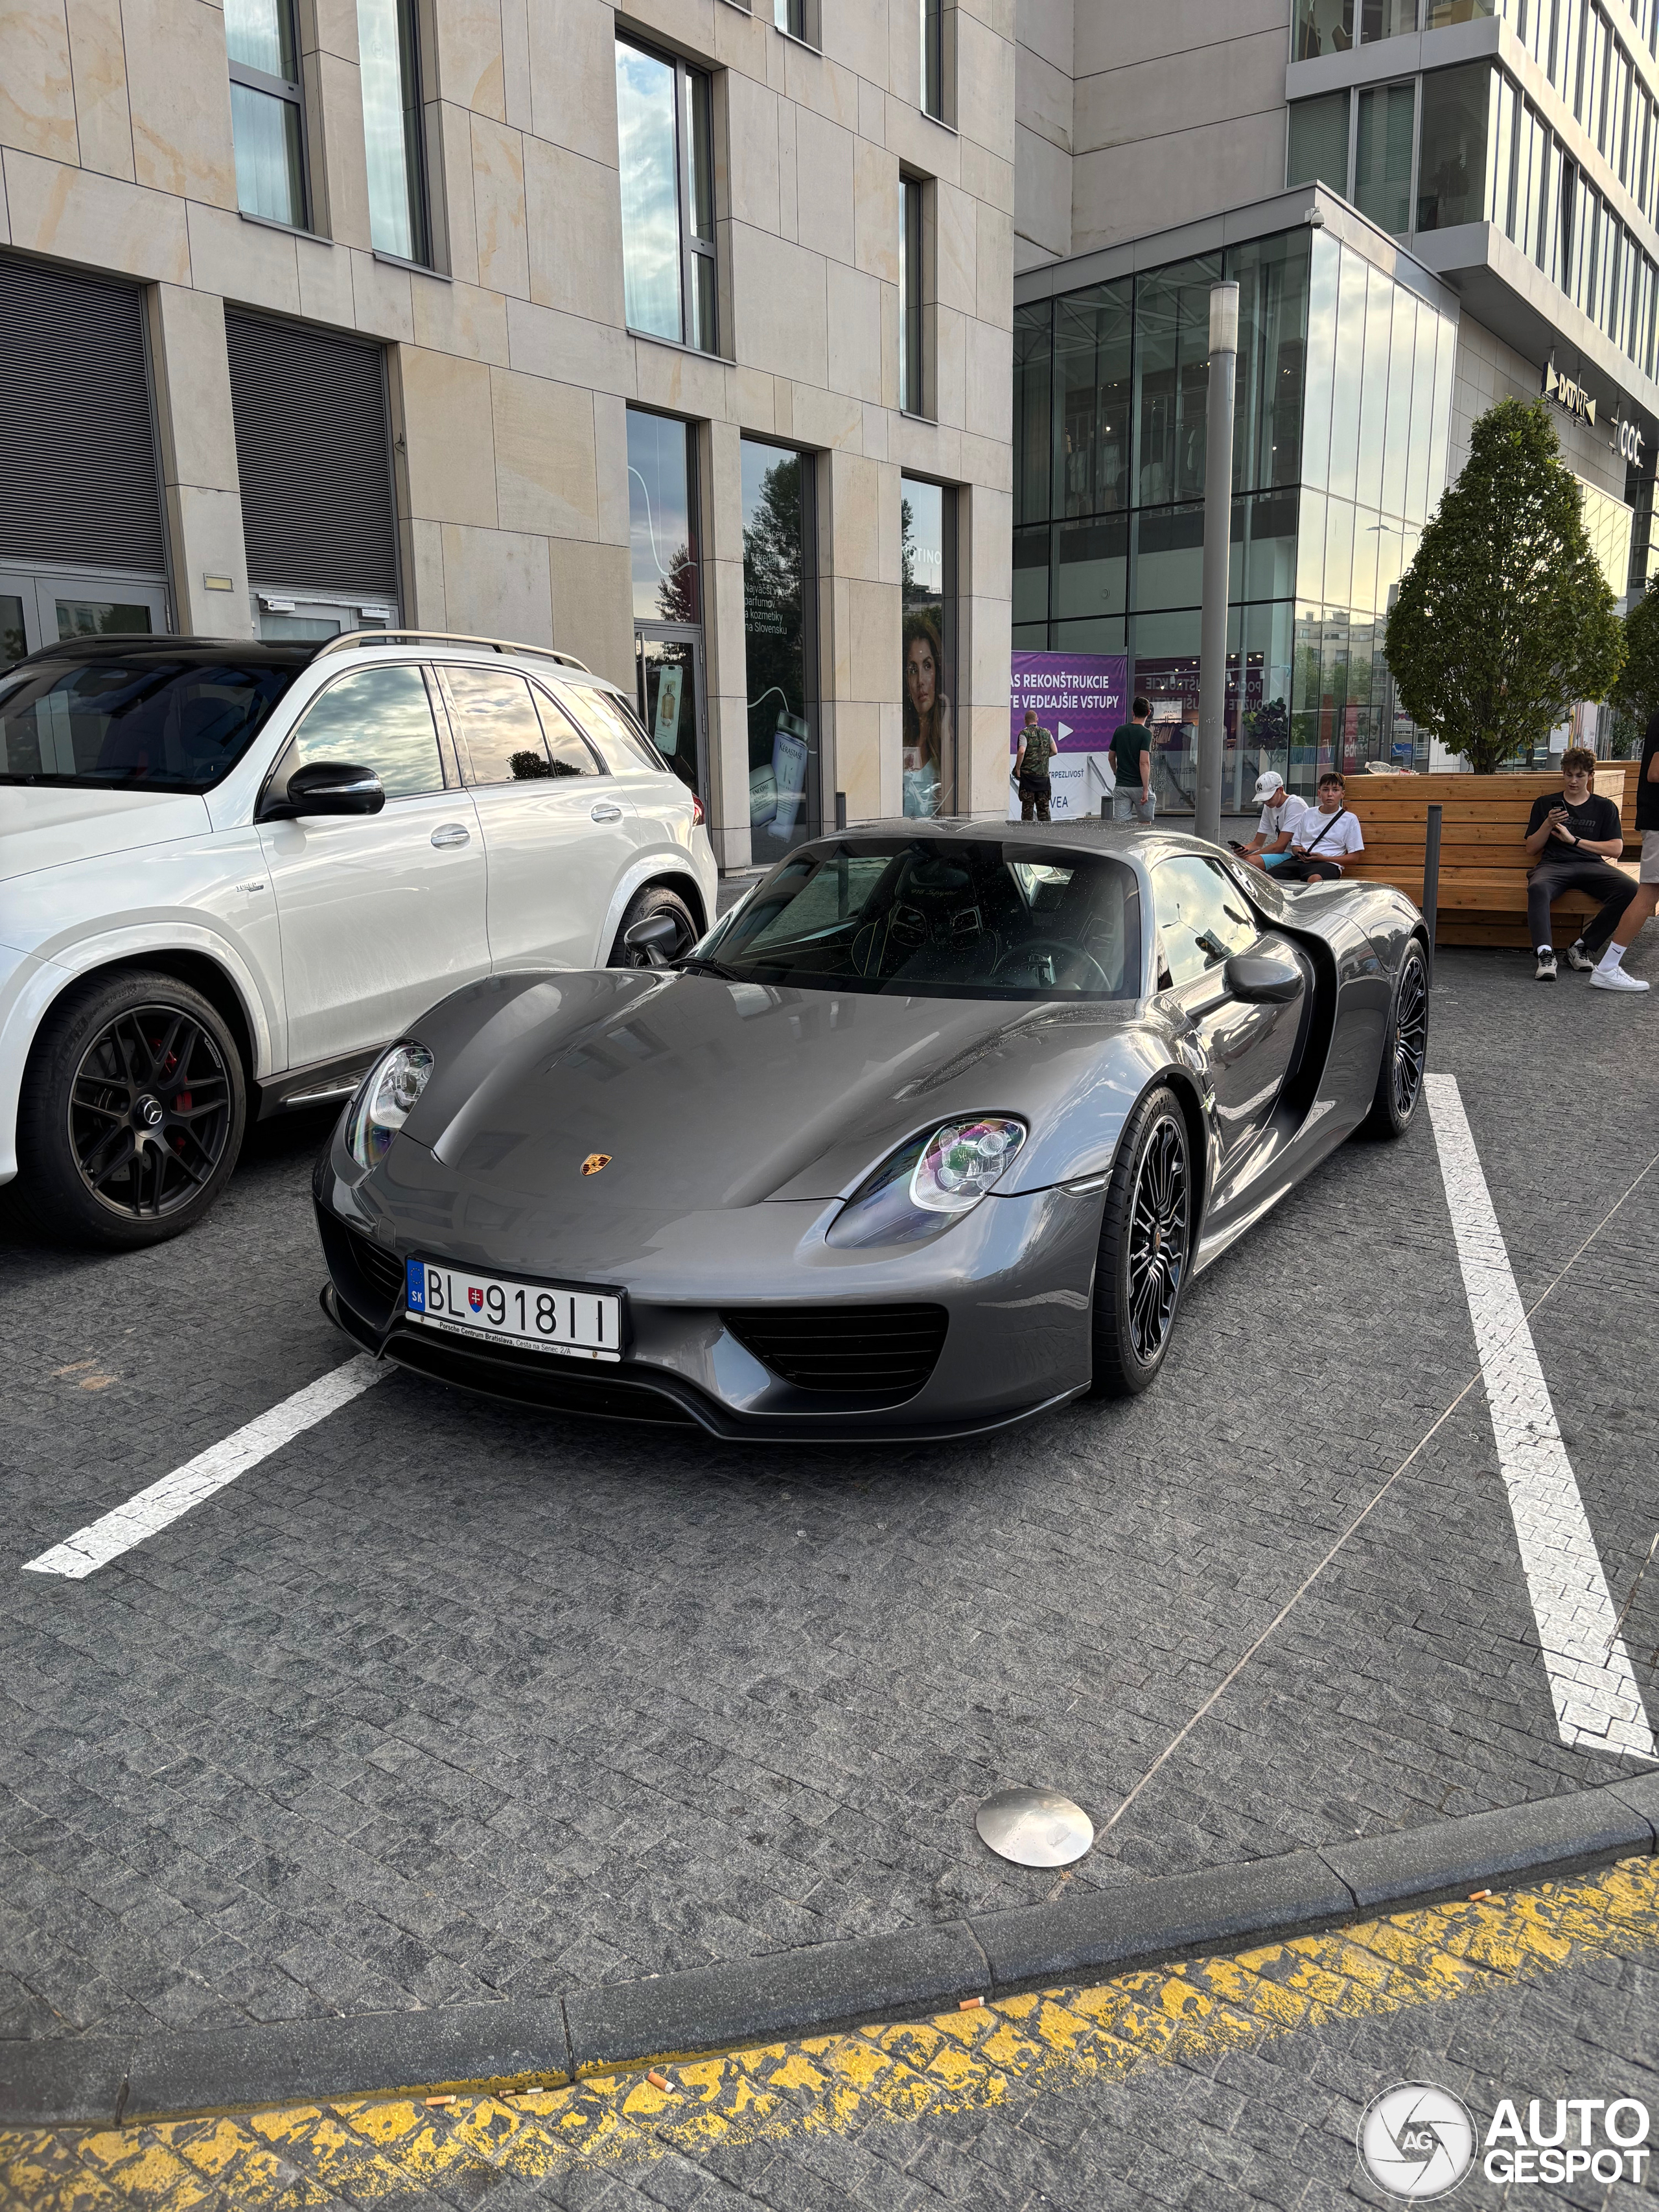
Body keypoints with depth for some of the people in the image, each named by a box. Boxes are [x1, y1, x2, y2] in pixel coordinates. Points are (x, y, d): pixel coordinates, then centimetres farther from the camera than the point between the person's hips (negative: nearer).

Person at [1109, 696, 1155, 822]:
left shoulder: (1119, 730, 4)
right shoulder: (1146, 734, -10)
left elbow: (1112, 757, 14)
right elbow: (1144, 762, -19)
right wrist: (1146, 790, -18)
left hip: (1121, 785, 3)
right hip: (1139, 786, -3)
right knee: (1145, 822, 15)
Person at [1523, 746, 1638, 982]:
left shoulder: (1604, 807, 20)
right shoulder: (1545, 803, 20)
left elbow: (1616, 849, 9)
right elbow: (1531, 849, 17)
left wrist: (1574, 840, 1)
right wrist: (1548, 825, -2)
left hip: (1591, 865, 1)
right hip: (1554, 865, -1)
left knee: (1630, 889, -31)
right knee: (1538, 888, -40)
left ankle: (1582, 946, -23)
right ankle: (1545, 954, -49)